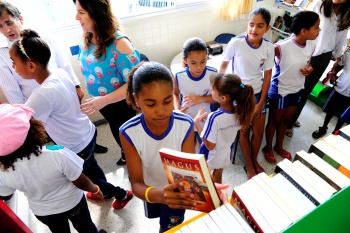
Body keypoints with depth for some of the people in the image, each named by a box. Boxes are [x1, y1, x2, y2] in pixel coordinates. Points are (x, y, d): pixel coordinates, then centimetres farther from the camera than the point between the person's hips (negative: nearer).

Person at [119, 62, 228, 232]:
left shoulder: (186, 125, -31)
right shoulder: (129, 133, -32)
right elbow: (136, 183, -31)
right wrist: (158, 194, -53)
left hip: (177, 189, -2)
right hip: (150, 189, 2)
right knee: (155, 215, 34)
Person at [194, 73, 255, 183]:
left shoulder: (214, 118, -38)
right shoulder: (239, 111, -19)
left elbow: (210, 145, -28)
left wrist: (196, 122, -24)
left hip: (210, 157, -5)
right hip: (225, 155, 5)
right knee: (218, 176, 31)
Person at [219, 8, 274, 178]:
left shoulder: (269, 47, -11)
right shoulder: (235, 43, -20)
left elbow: (267, 76, -3)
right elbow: (223, 65, -4)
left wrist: (261, 103, -4)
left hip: (258, 93, 3)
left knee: (259, 131, 9)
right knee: (244, 131, 6)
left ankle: (255, 161, 36)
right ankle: (249, 165, 28)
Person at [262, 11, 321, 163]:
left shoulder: (311, 45, -6)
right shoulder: (282, 47, -27)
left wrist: (309, 69, -9)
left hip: (297, 89, 7)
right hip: (280, 90, -6)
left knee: (285, 120, 23)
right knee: (274, 121, 13)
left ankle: (279, 146, 45)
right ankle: (268, 148, 36)